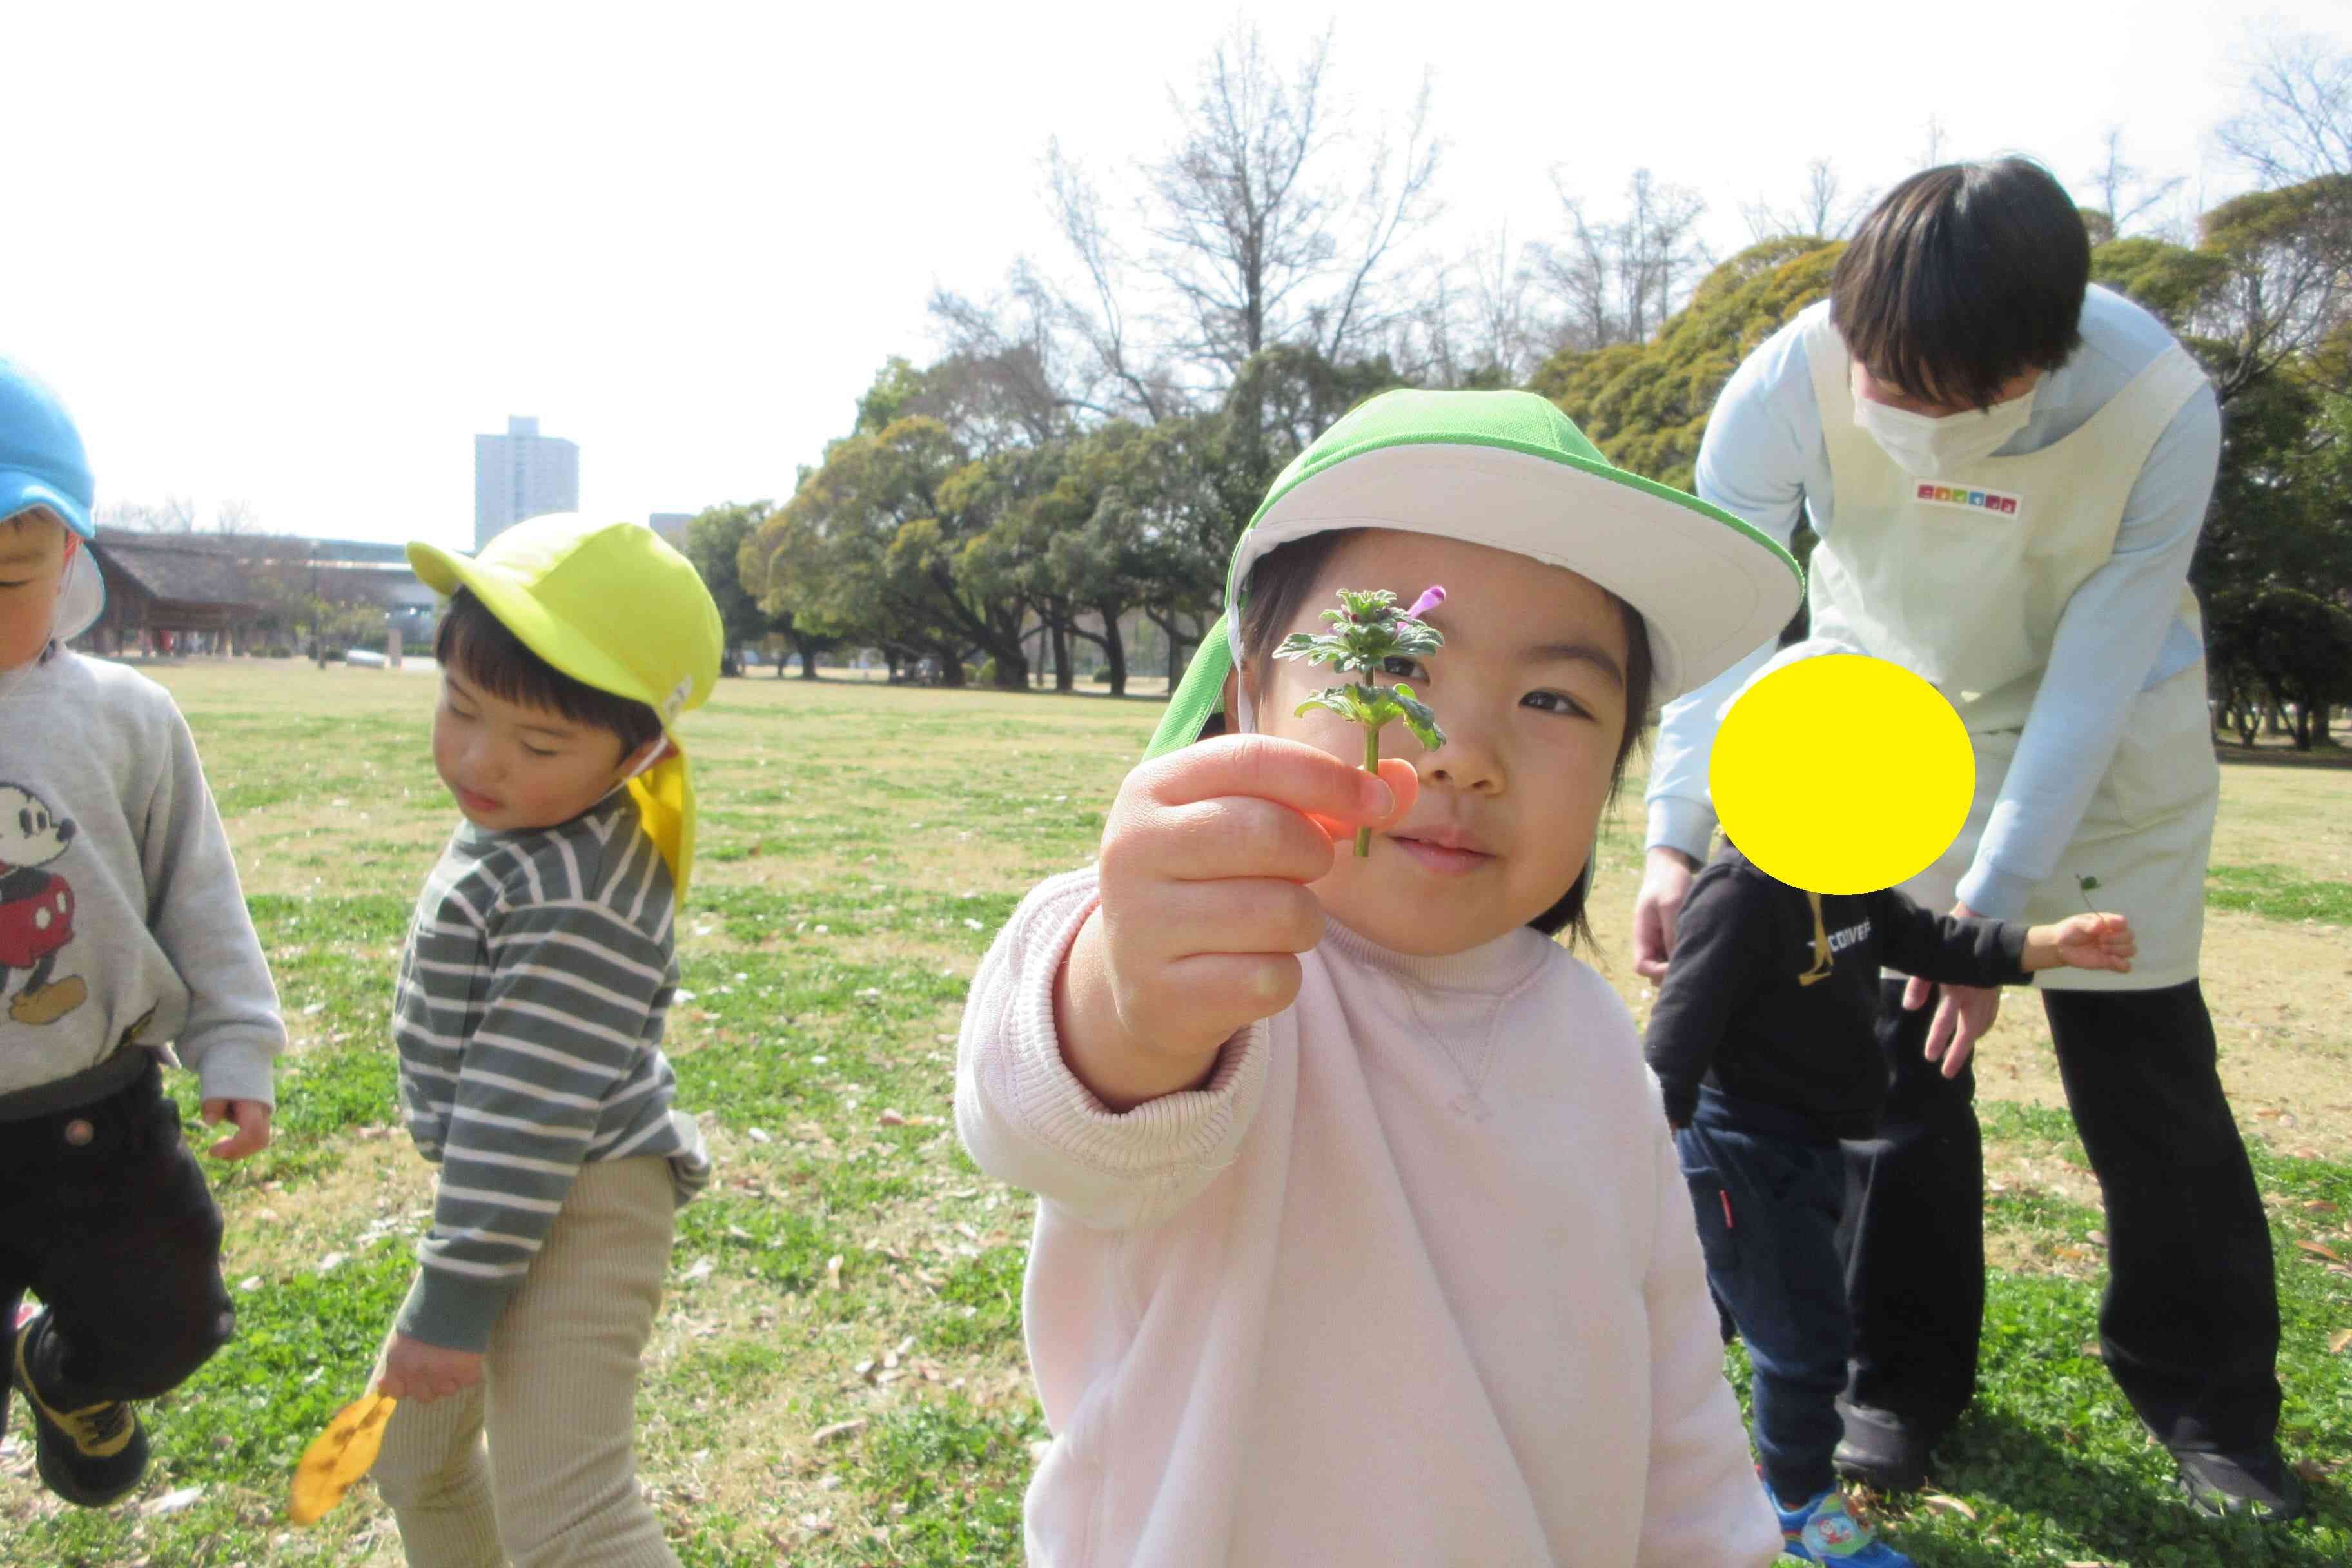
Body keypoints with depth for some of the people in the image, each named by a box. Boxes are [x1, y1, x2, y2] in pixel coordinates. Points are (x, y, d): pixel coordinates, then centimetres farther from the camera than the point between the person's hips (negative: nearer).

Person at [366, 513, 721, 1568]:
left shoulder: (576, 905, -28)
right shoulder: (517, 829, 3)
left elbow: (529, 1115, -25)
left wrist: (454, 1300, -17)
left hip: (577, 1210, -10)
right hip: (509, 1193, 10)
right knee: (409, 1444, 27)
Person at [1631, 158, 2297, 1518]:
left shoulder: (2162, 405, -28)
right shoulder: (1793, 380, -27)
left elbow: (2091, 679, -24)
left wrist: (1996, 898, -27)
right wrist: (1678, 839, -33)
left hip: (2110, 739, 0)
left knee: (2149, 1075, 2)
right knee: (1890, 1051, 1)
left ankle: (2213, 1407, 23)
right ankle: (1906, 1380, 19)